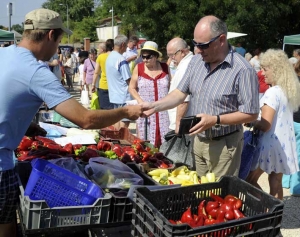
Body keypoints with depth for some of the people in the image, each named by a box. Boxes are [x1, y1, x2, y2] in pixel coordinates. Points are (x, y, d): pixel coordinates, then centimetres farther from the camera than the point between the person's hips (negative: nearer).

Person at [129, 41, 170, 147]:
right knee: (145, 141, 1)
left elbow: (170, 87, 14)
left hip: (163, 111, 1)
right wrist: (140, 101, -8)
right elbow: (132, 88, 5)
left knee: (165, 141, -1)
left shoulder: (165, 67, 4)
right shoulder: (138, 68, 0)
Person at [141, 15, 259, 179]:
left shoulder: (242, 70, -20)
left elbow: (251, 114, -17)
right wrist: (154, 106, -9)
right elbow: (180, 93, 5)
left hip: (224, 144, -6)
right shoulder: (196, 61, 2)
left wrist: (215, 120, -26)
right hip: (197, 140, 6)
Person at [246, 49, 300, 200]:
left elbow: (265, 125, -23)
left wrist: (251, 122, -5)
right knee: (276, 183, 14)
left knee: (250, 180, 2)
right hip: (285, 145, 9)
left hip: (271, 144, -9)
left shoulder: (272, 93, -18)